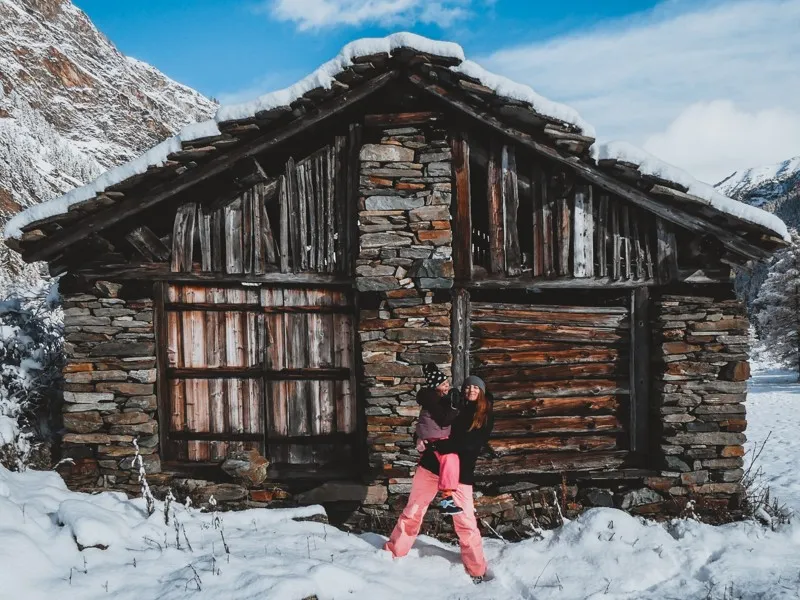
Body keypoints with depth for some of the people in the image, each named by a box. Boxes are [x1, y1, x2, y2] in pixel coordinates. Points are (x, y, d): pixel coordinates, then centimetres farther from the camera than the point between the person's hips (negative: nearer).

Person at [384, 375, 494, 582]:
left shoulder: (486, 417, 1)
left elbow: (472, 444, -14)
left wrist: (441, 445, -23)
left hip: (459, 473, -2)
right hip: (431, 465, 3)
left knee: (465, 521, -1)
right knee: (412, 511, 9)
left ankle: (477, 570, 12)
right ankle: (393, 553, 22)